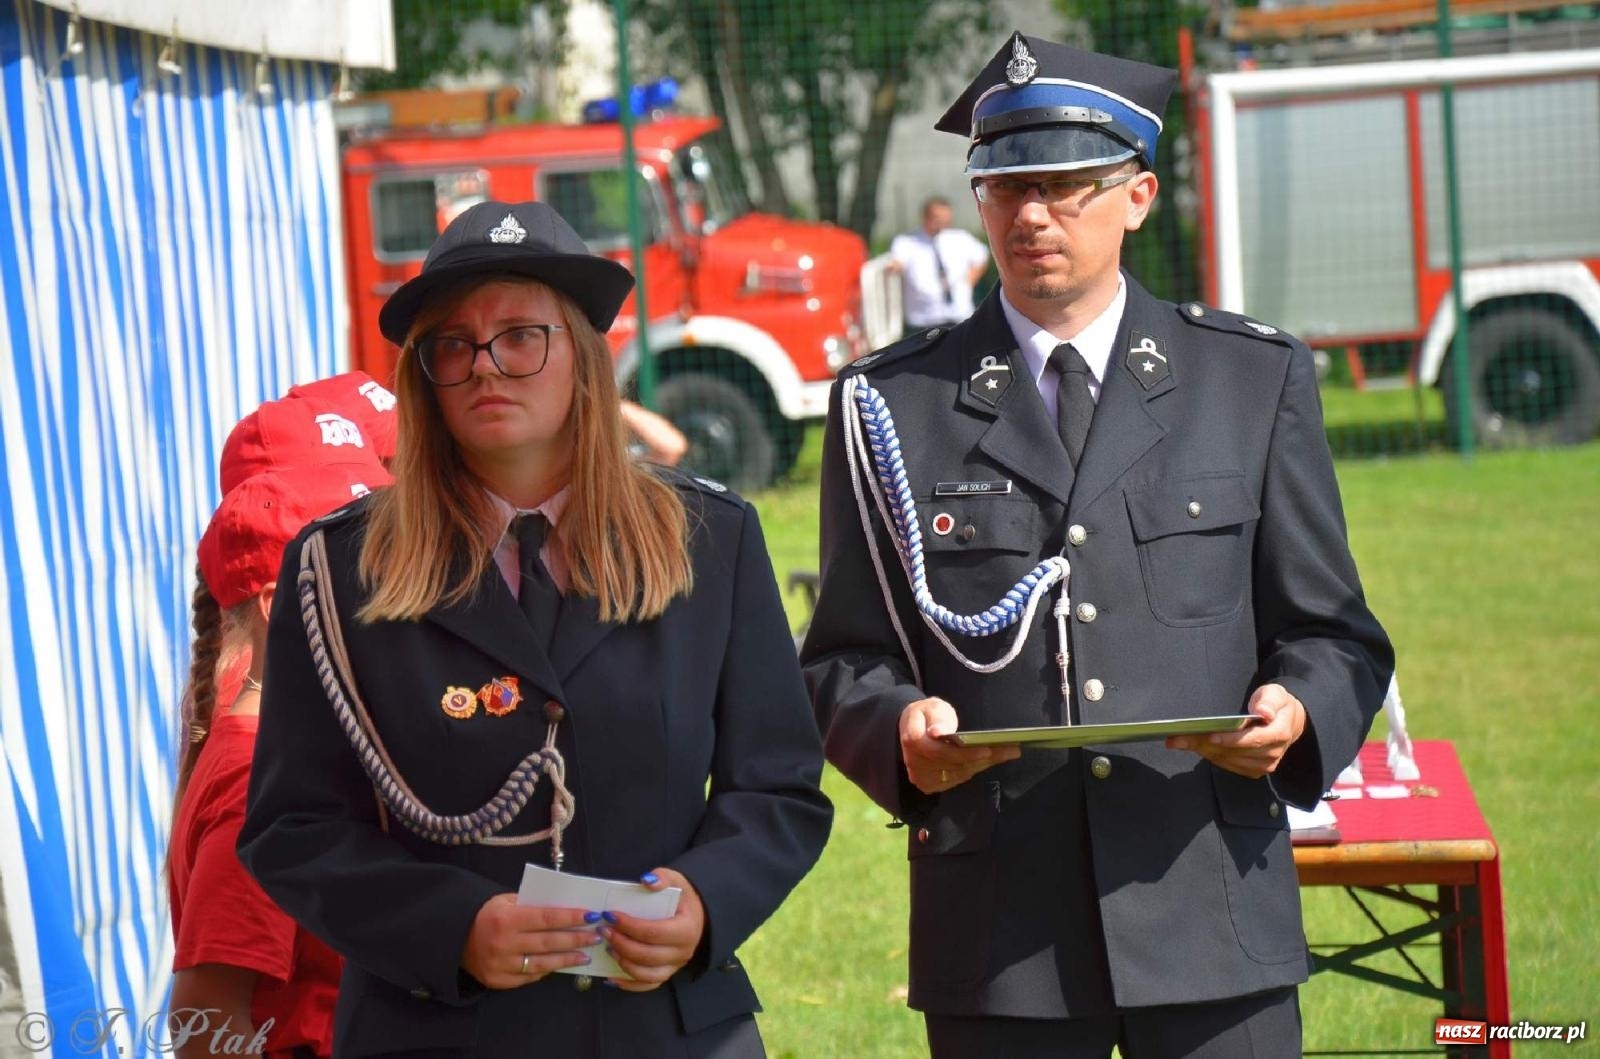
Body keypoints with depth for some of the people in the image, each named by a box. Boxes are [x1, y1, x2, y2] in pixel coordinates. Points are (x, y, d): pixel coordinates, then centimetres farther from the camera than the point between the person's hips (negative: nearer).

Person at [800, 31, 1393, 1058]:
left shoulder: (1256, 379, 10)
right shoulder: (891, 405, 8)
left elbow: (1332, 634, 11)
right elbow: (845, 661, 8)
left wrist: (1296, 714, -11)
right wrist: (902, 734, -14)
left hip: (1212, 913, 0)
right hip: (996, 931, 0)